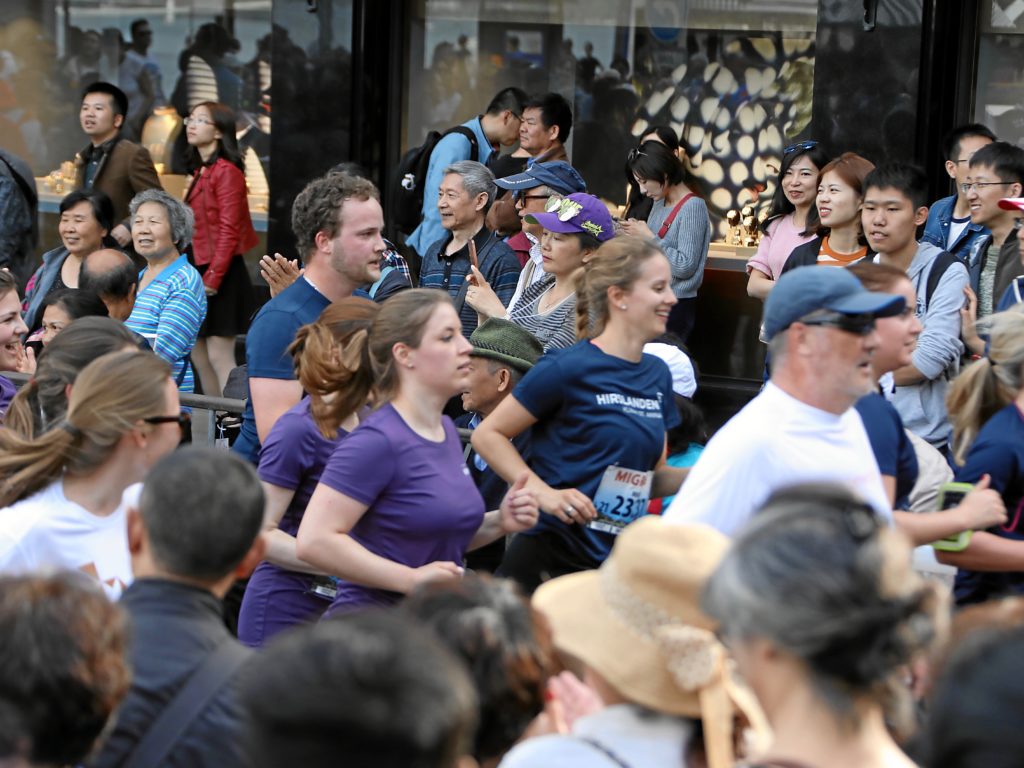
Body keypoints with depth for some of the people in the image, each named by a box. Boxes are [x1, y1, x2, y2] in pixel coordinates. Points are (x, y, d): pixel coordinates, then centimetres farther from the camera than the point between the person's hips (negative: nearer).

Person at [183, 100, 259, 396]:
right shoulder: (201, 171, 16)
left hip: (221, 272, -10)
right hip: (201, 271, 10)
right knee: (199, 355, 12)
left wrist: (213, 277, -19)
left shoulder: (226, 171, -12)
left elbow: (229, 229, -17)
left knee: (219, 357, -10)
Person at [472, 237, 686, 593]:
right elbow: (487, 435, -8)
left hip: (619, 563, 6)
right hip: (550, 559, -6)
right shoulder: (569, 368, -10)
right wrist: (544, 492, -18)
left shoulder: (657, 375, 9)